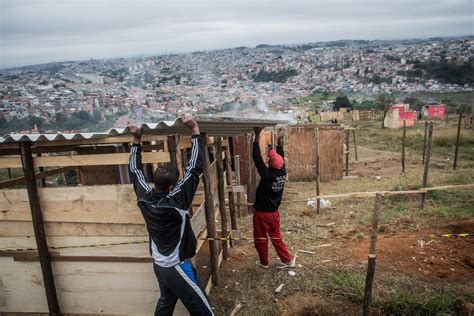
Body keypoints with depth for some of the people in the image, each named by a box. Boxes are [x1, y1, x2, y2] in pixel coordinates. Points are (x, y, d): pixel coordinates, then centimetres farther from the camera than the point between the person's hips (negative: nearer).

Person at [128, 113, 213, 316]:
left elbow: (135, 170, 6)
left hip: (159, 265, 8)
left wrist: (136, 140, 10)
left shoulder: (143, 198, -11)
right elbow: (195, 168, -28)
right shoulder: (175, 201, -28)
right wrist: (195, 130, -25)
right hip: (176, 268, -7)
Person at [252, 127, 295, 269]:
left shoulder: (267, 175, -27)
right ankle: (287, 260, 24)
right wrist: (280, 140, 5)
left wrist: (257, 136, -23)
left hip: (261, 213, -6)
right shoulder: (283, 173, -11)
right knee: (276, 237, 20)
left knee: (261, 238, 14)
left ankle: (264, 262, 28)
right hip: (274, 213, 6)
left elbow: (256, 157, -25)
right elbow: (281, 157, 4)